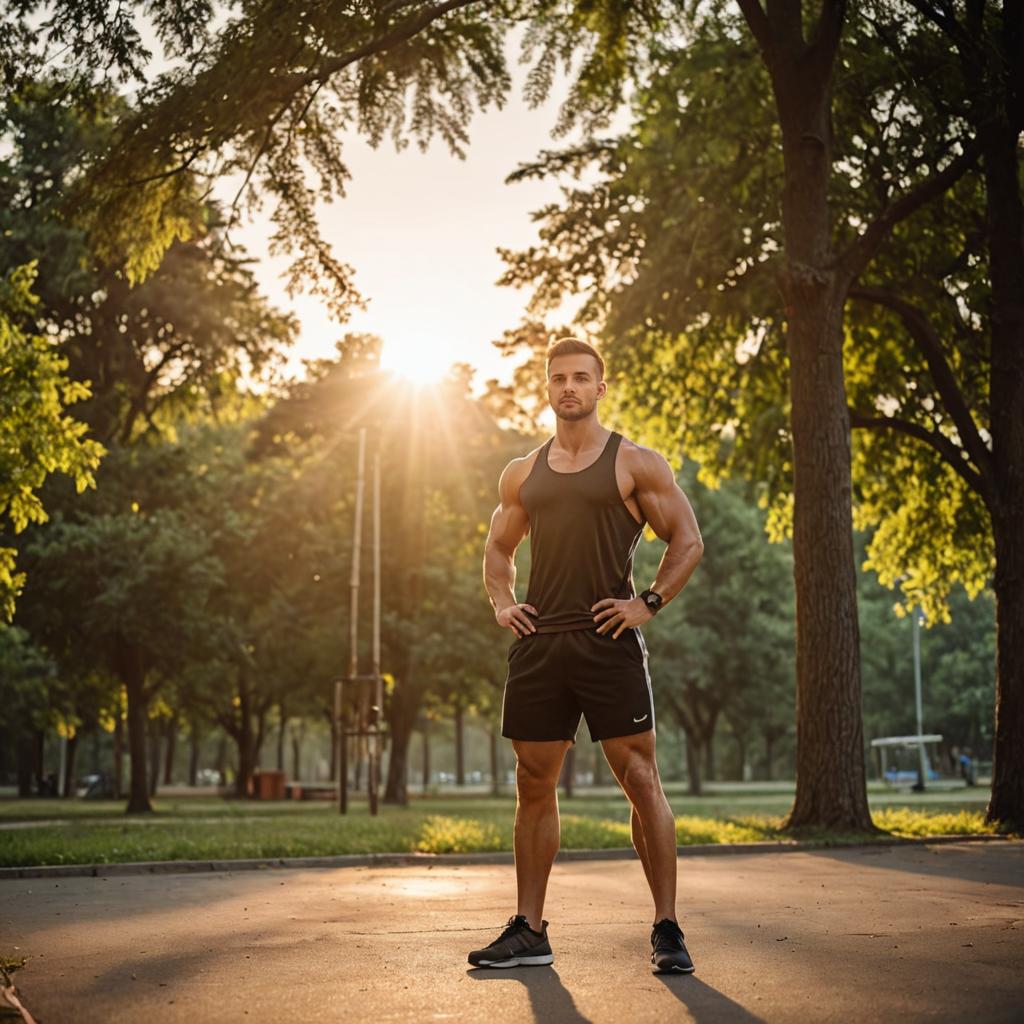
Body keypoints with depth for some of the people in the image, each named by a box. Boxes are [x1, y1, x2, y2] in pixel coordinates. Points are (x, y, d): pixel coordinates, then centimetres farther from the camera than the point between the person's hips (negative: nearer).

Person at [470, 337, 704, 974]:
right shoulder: (523, 473, 16)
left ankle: (667, 929, 2)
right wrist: (501, 603, 9)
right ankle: (529, 931, 16)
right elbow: (499, 548, 26)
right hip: (538, 644, 5)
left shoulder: (636, 463, 3)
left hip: (609, 642, -4)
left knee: (643, 782, -5)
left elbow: (688, 541, 2)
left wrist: (649, 603, -8)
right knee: (535, 787, 7)